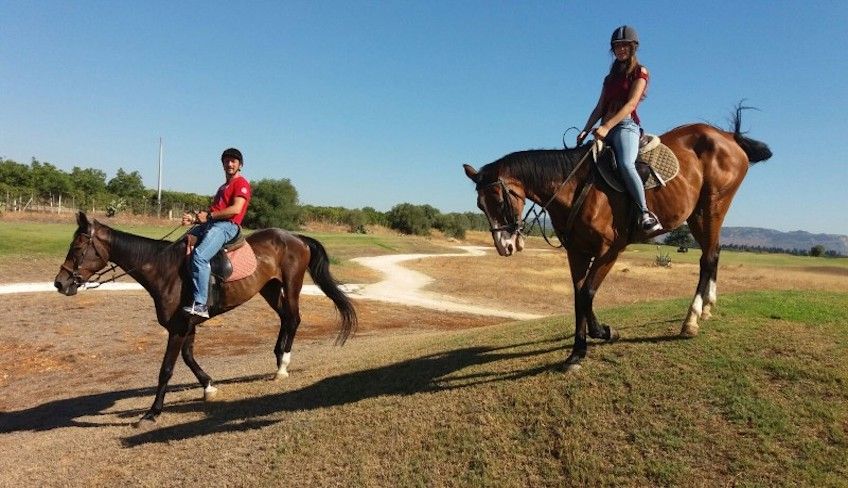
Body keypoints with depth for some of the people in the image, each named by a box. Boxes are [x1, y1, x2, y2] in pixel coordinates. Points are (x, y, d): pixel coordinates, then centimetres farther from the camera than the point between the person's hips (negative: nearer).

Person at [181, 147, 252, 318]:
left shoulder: (241, 183, 0)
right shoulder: (224, 186, 29)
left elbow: (236, 209, -15)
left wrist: (208, 216, -11)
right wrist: (194, 218, 6)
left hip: (227, 226, -10)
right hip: (210, 224, 10)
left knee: (199, 256, -29)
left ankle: (200, 305, -30)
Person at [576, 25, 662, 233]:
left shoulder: (640, 72, 6)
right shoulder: (610, 77, 25)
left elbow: (630, 104, -8)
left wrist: (606, 127, -19)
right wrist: (585, 131, 4)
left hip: (626, 126, -7)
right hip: (605, 130, 7)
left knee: (625, 164, -33)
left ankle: (646, 214, -31)